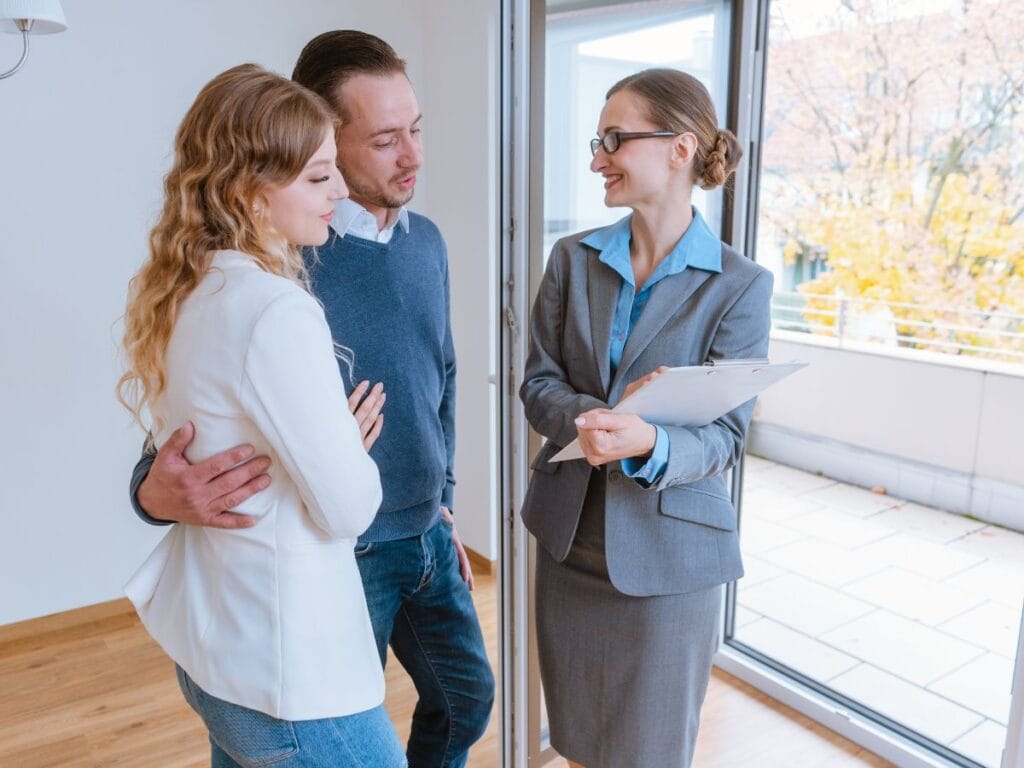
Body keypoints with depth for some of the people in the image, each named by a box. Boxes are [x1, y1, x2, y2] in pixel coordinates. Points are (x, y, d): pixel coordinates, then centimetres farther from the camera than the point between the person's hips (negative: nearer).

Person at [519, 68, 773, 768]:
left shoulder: (739, 285, -11)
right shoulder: (573, 258, 0)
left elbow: (725, 435, -12)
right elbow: (538, 386, -3)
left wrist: (649, 443, -34)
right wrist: (597, 418, -25)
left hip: (667, 550, -3)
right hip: (569, 535, 4)